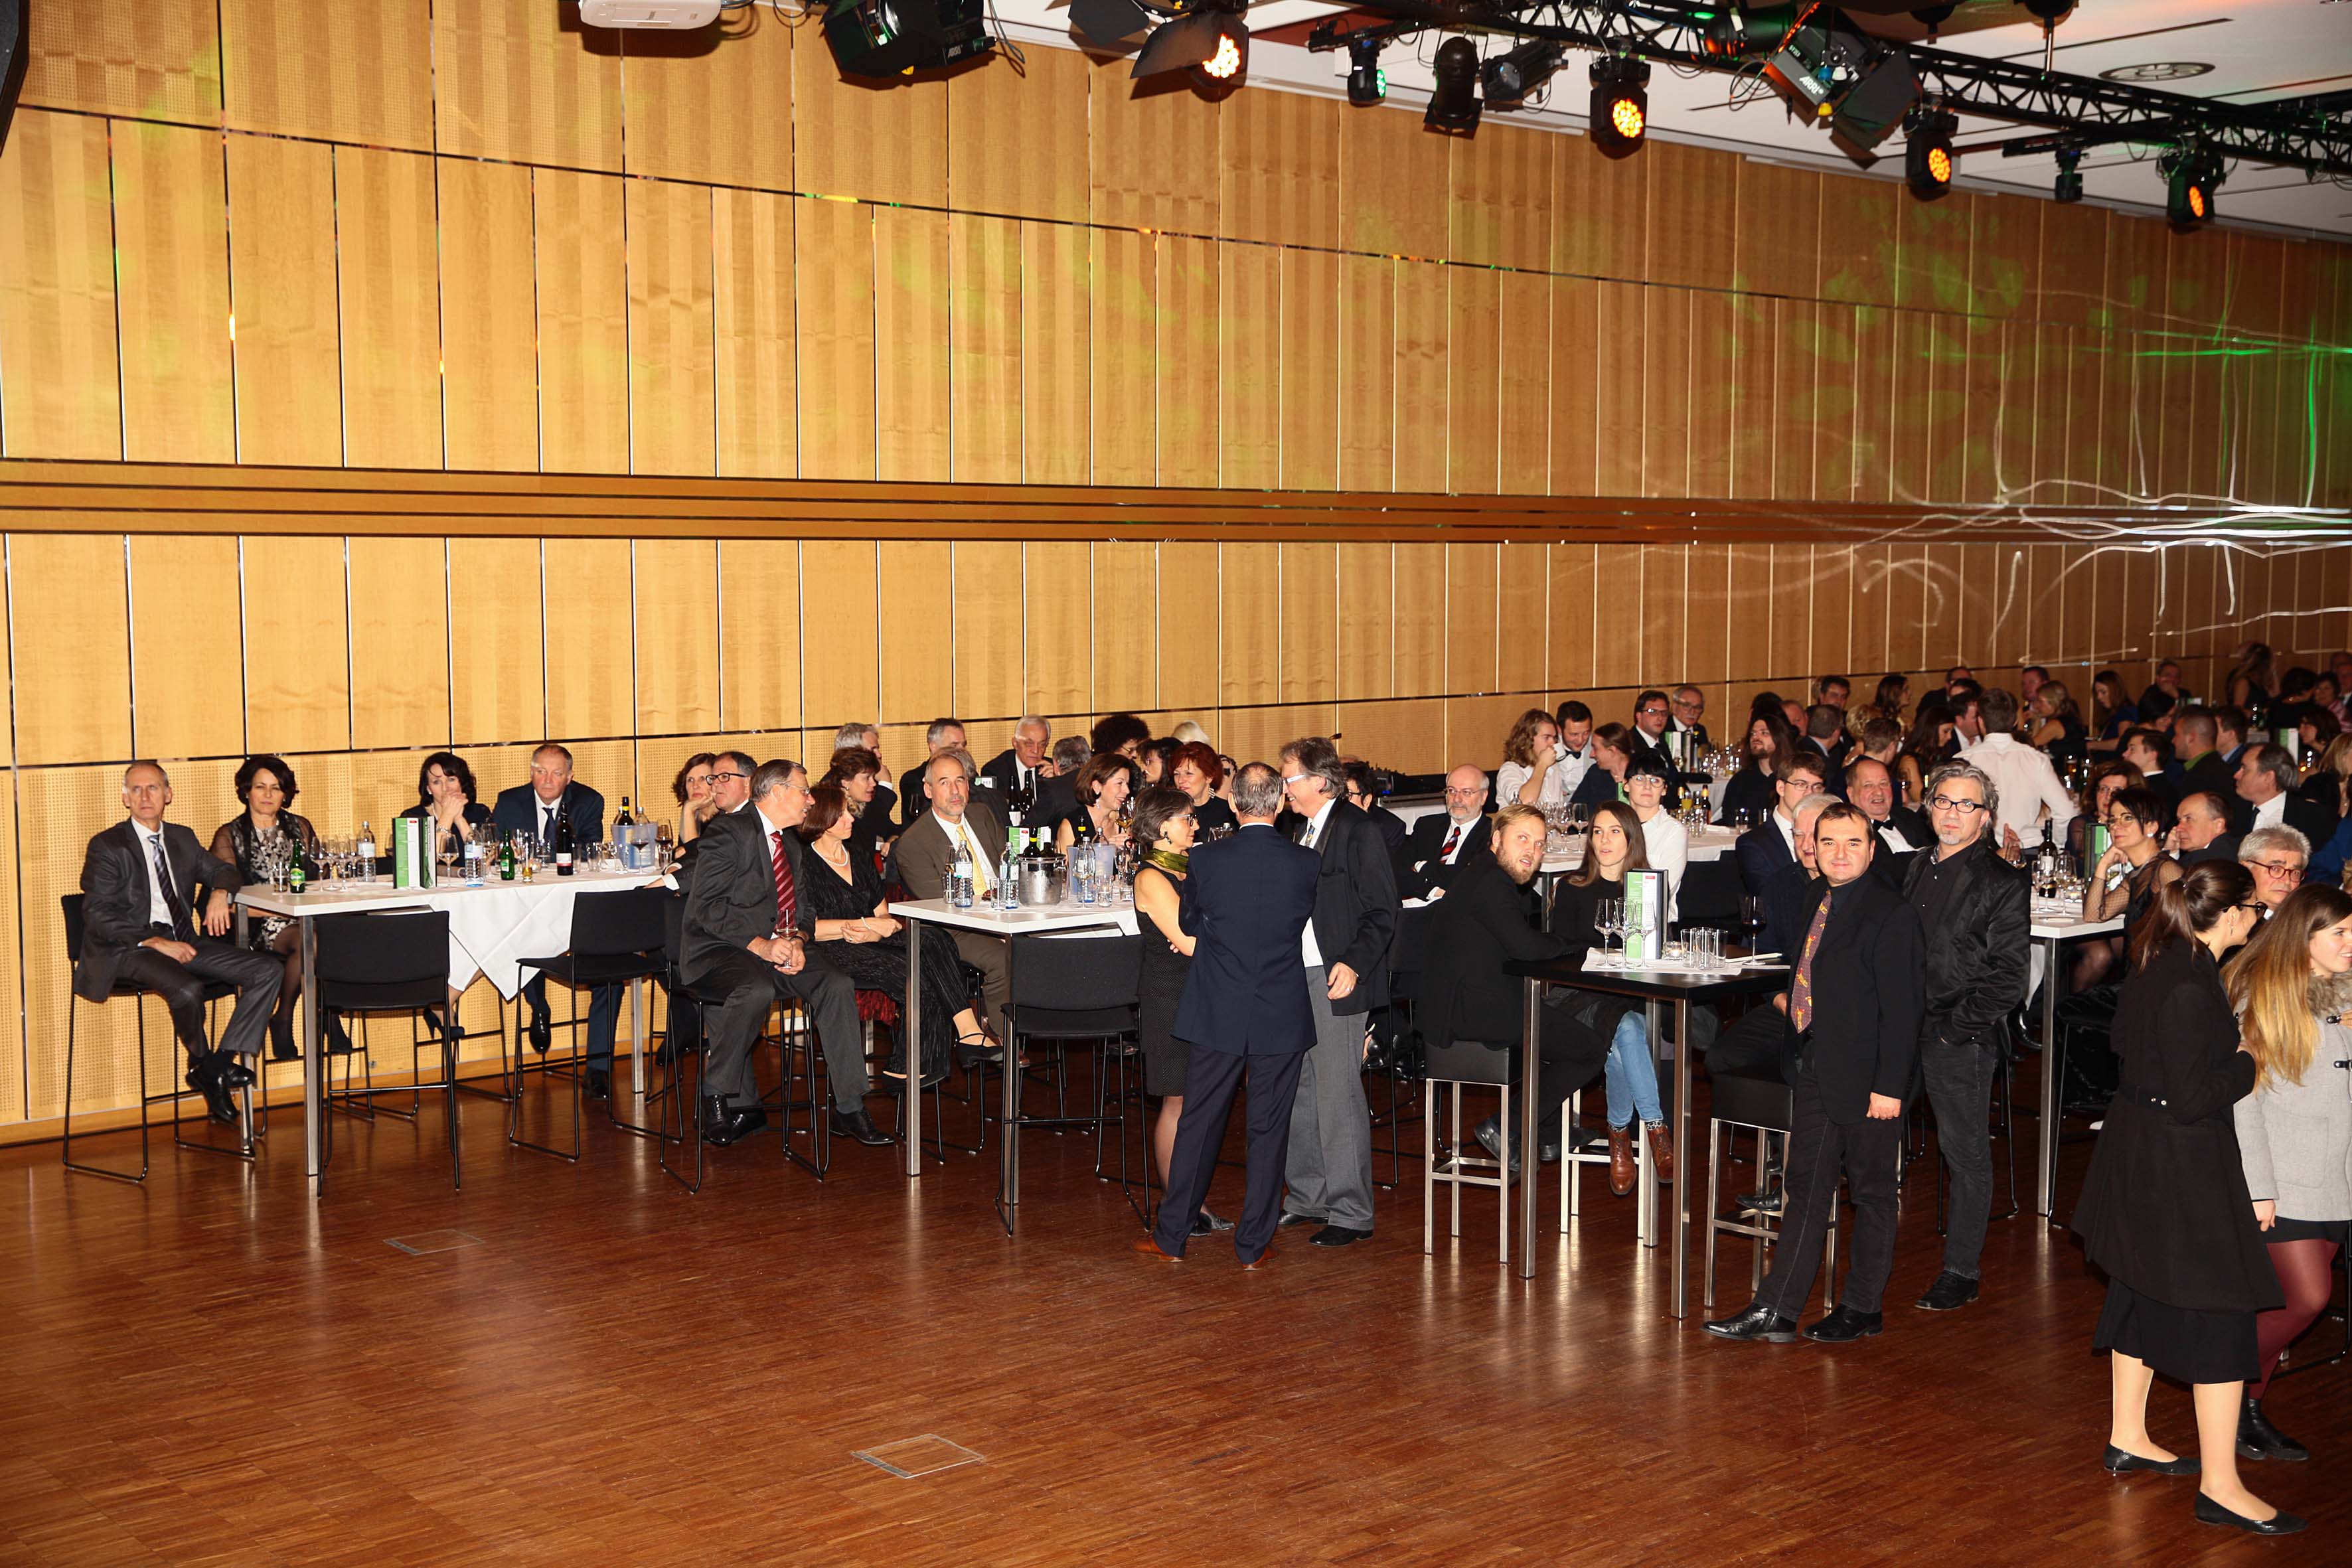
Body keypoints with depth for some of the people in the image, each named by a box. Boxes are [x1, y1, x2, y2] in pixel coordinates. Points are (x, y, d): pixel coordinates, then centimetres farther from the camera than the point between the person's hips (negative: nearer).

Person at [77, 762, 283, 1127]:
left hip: (182, 941, 6)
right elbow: (98, 916, -10)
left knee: (269, 970, -12)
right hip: (130, 948, -6)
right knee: (187, 990, -36)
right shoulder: (106, 846, -2)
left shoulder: (182, 838, 16)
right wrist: (155, 942, -21)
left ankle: (222, 1062, -16)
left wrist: (220, 892, -2)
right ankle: (202, 1064, -6)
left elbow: (225, 870, 25)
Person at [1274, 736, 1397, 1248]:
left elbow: (1382, 913, -13)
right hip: (1296, 977, 9)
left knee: (1338, 1092, -5)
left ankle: (1351, 1211, 3)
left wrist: (1353, 964, -22)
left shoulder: (1357, 830, -11)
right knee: (1299, 1088, 14)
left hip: (1335, 979, -9)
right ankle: (1308, 1197, 25)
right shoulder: (1304, 829, 14)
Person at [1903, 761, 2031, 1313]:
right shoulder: (1918, 869, 13)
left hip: (1962, 1038, -6)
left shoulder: (2003, 884, -6)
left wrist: (1955, 1028, -14)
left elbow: (2007, 977, -10)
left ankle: (1961, 1272, 12)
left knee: (1966, 1153, 3)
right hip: (1904, 1029, 6)